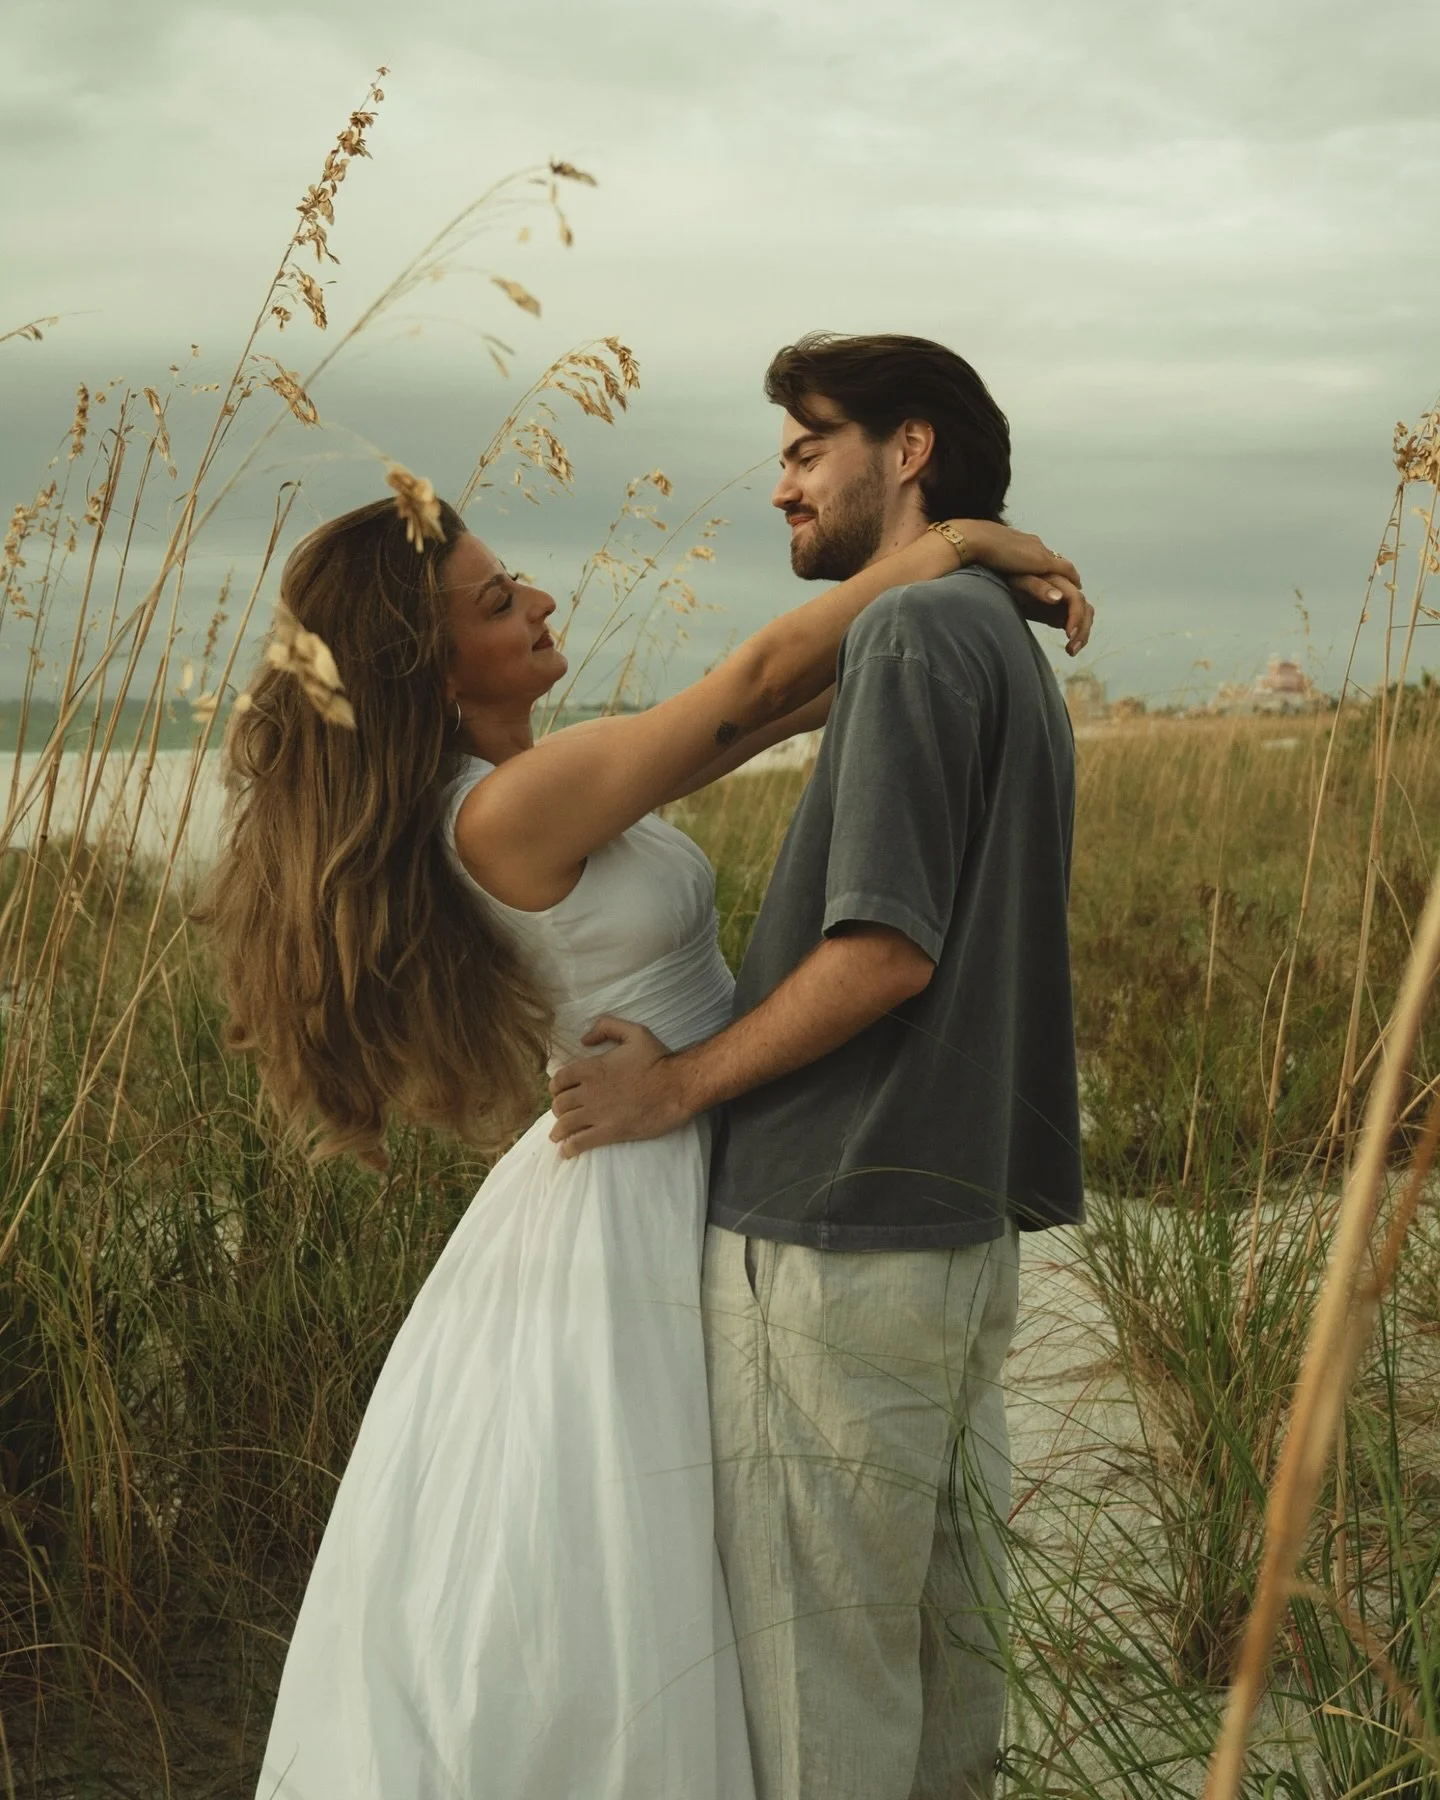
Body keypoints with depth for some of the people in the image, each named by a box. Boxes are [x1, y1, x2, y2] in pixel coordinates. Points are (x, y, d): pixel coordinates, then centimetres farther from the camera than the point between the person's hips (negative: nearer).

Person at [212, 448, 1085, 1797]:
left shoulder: (509, 782, 4)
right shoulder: (510, 808, -24)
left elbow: (739, 720, 9)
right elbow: (761, 677, -21)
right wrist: (949, 542, -11)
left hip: (626, 1182, 10)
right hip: (640, 1199, -10)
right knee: (590, 1598, 3)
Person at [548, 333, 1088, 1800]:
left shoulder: (914, 634, -13)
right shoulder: (1012, 648, 17)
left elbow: (886, 951, -21)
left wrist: (680, 1082, -10)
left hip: (840, 1239, -10)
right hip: (964, 1229, 10)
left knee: (814, 1678, 1)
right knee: (943, 1644, 17)